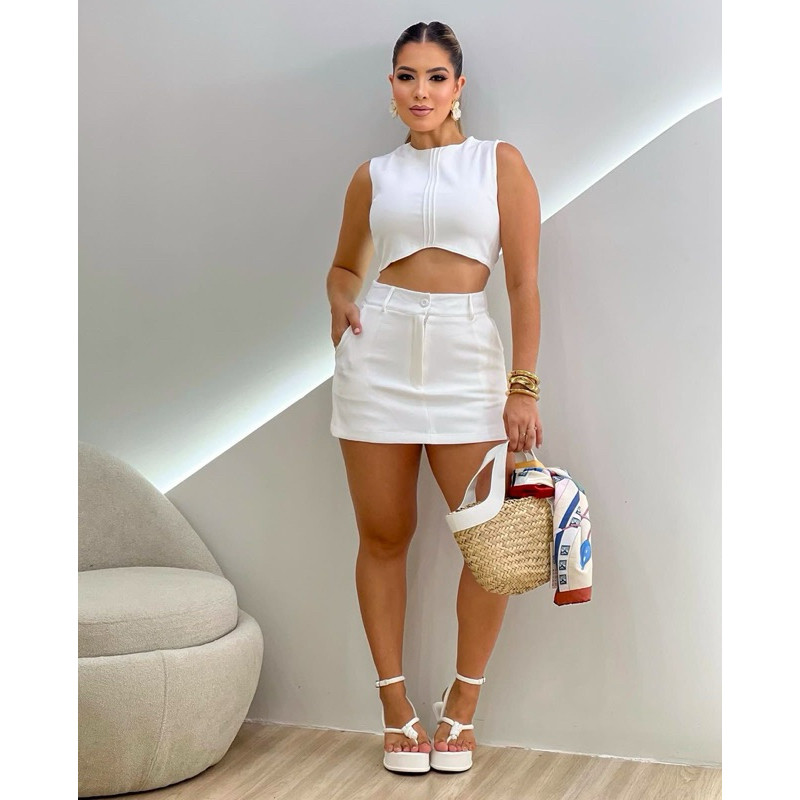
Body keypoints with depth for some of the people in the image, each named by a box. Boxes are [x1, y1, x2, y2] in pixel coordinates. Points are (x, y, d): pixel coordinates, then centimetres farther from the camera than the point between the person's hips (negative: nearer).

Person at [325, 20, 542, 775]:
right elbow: (344, 265, 24)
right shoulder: (373, 175, 10)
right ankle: (395, 704, 18)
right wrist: (341, 301, 1)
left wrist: (524, 387, -7)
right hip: (378, 354, 2)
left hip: (466, 357, -1)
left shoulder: (499, 161, 4)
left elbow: (524, 282, -1)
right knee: (383, 535, 5)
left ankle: (462, 703, 15)